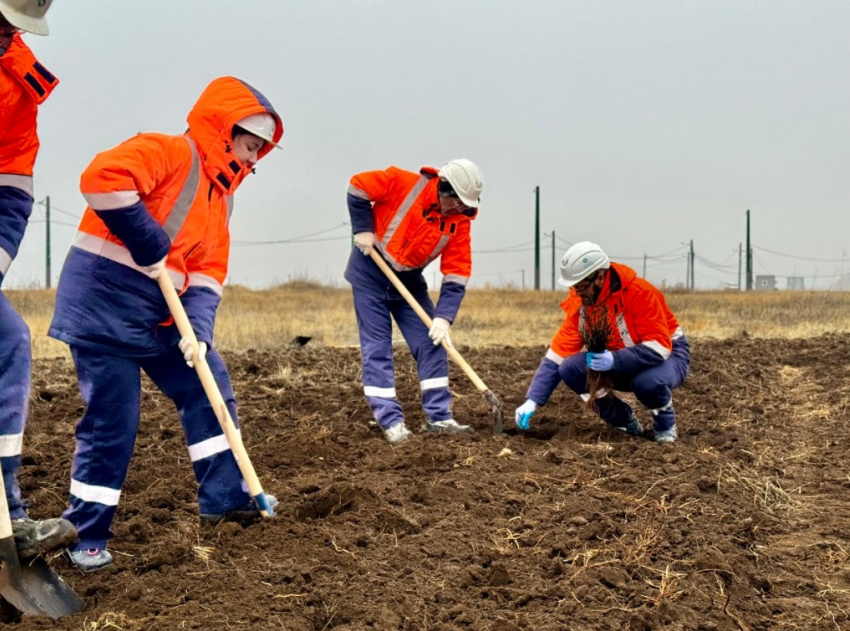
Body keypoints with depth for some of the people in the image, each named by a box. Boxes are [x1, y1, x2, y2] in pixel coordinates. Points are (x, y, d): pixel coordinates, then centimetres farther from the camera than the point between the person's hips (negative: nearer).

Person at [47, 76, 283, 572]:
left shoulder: (221, 194, 14)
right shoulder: (168, 153, -13)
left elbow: (207, 274, 7)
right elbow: (102, 179, -32)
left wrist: (199, 330, -11)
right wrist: (152, 246, -24)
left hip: (160, 314, 9)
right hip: (104, 300, -9)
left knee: (209, 388, 9)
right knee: (112, 419, -6)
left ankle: (224, 497, 22)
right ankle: (87, 536, 8)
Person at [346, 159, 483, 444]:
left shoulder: (459, 221, -11)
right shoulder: (403, 183, -23)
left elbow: (456, 276, -13)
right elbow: (358, 187, -13)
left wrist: (443, 318, -22)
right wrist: (364, 230, -16)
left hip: (409, 280, 5)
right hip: (370, 270, -5)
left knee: (432, 343, -1)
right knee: (377, 348, -5)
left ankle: (439, 417, 5)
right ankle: (391, 422, -3)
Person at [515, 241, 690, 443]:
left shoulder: (639, 293, -27)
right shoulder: (579, 304, -10)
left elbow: (659, 347, -31)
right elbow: (557, 354, -11)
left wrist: (615, 360, -43)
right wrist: (532, 400, -20)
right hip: (621, 365, 6)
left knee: (649, 381, -41)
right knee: (569, 369, -18)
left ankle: (665, 425, -4)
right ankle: (625, 421, 2)